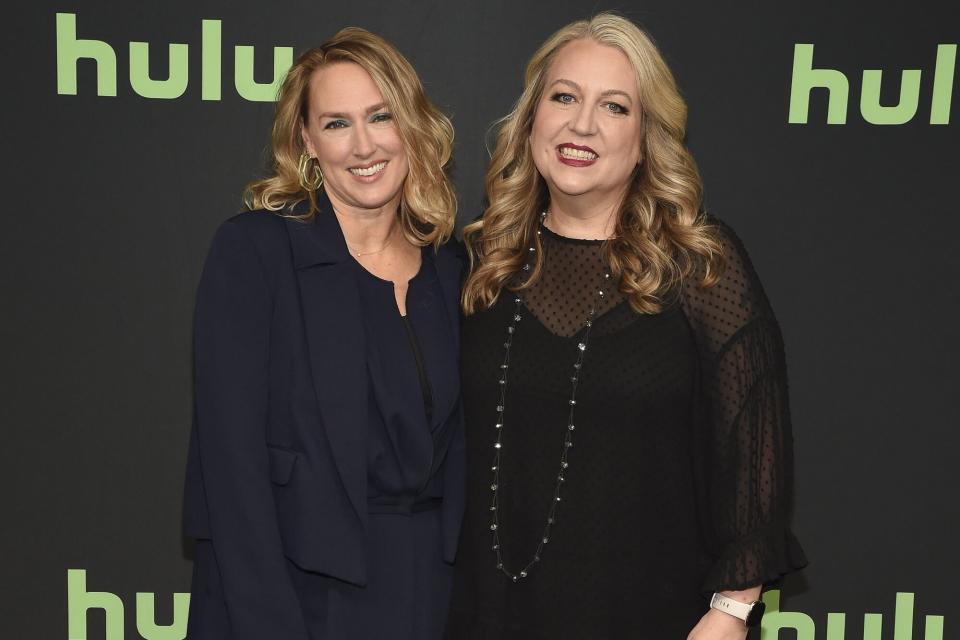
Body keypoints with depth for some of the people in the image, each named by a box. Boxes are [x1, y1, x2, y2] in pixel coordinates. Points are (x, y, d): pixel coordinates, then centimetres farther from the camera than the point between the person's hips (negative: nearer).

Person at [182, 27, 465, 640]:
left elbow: (450, 447, 10)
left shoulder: (447, 268, 4)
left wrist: (458, 591, 5)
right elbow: (230, 456, -15)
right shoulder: (252, 250, -11)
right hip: (289, 589, -4)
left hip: (424, 590, 5)